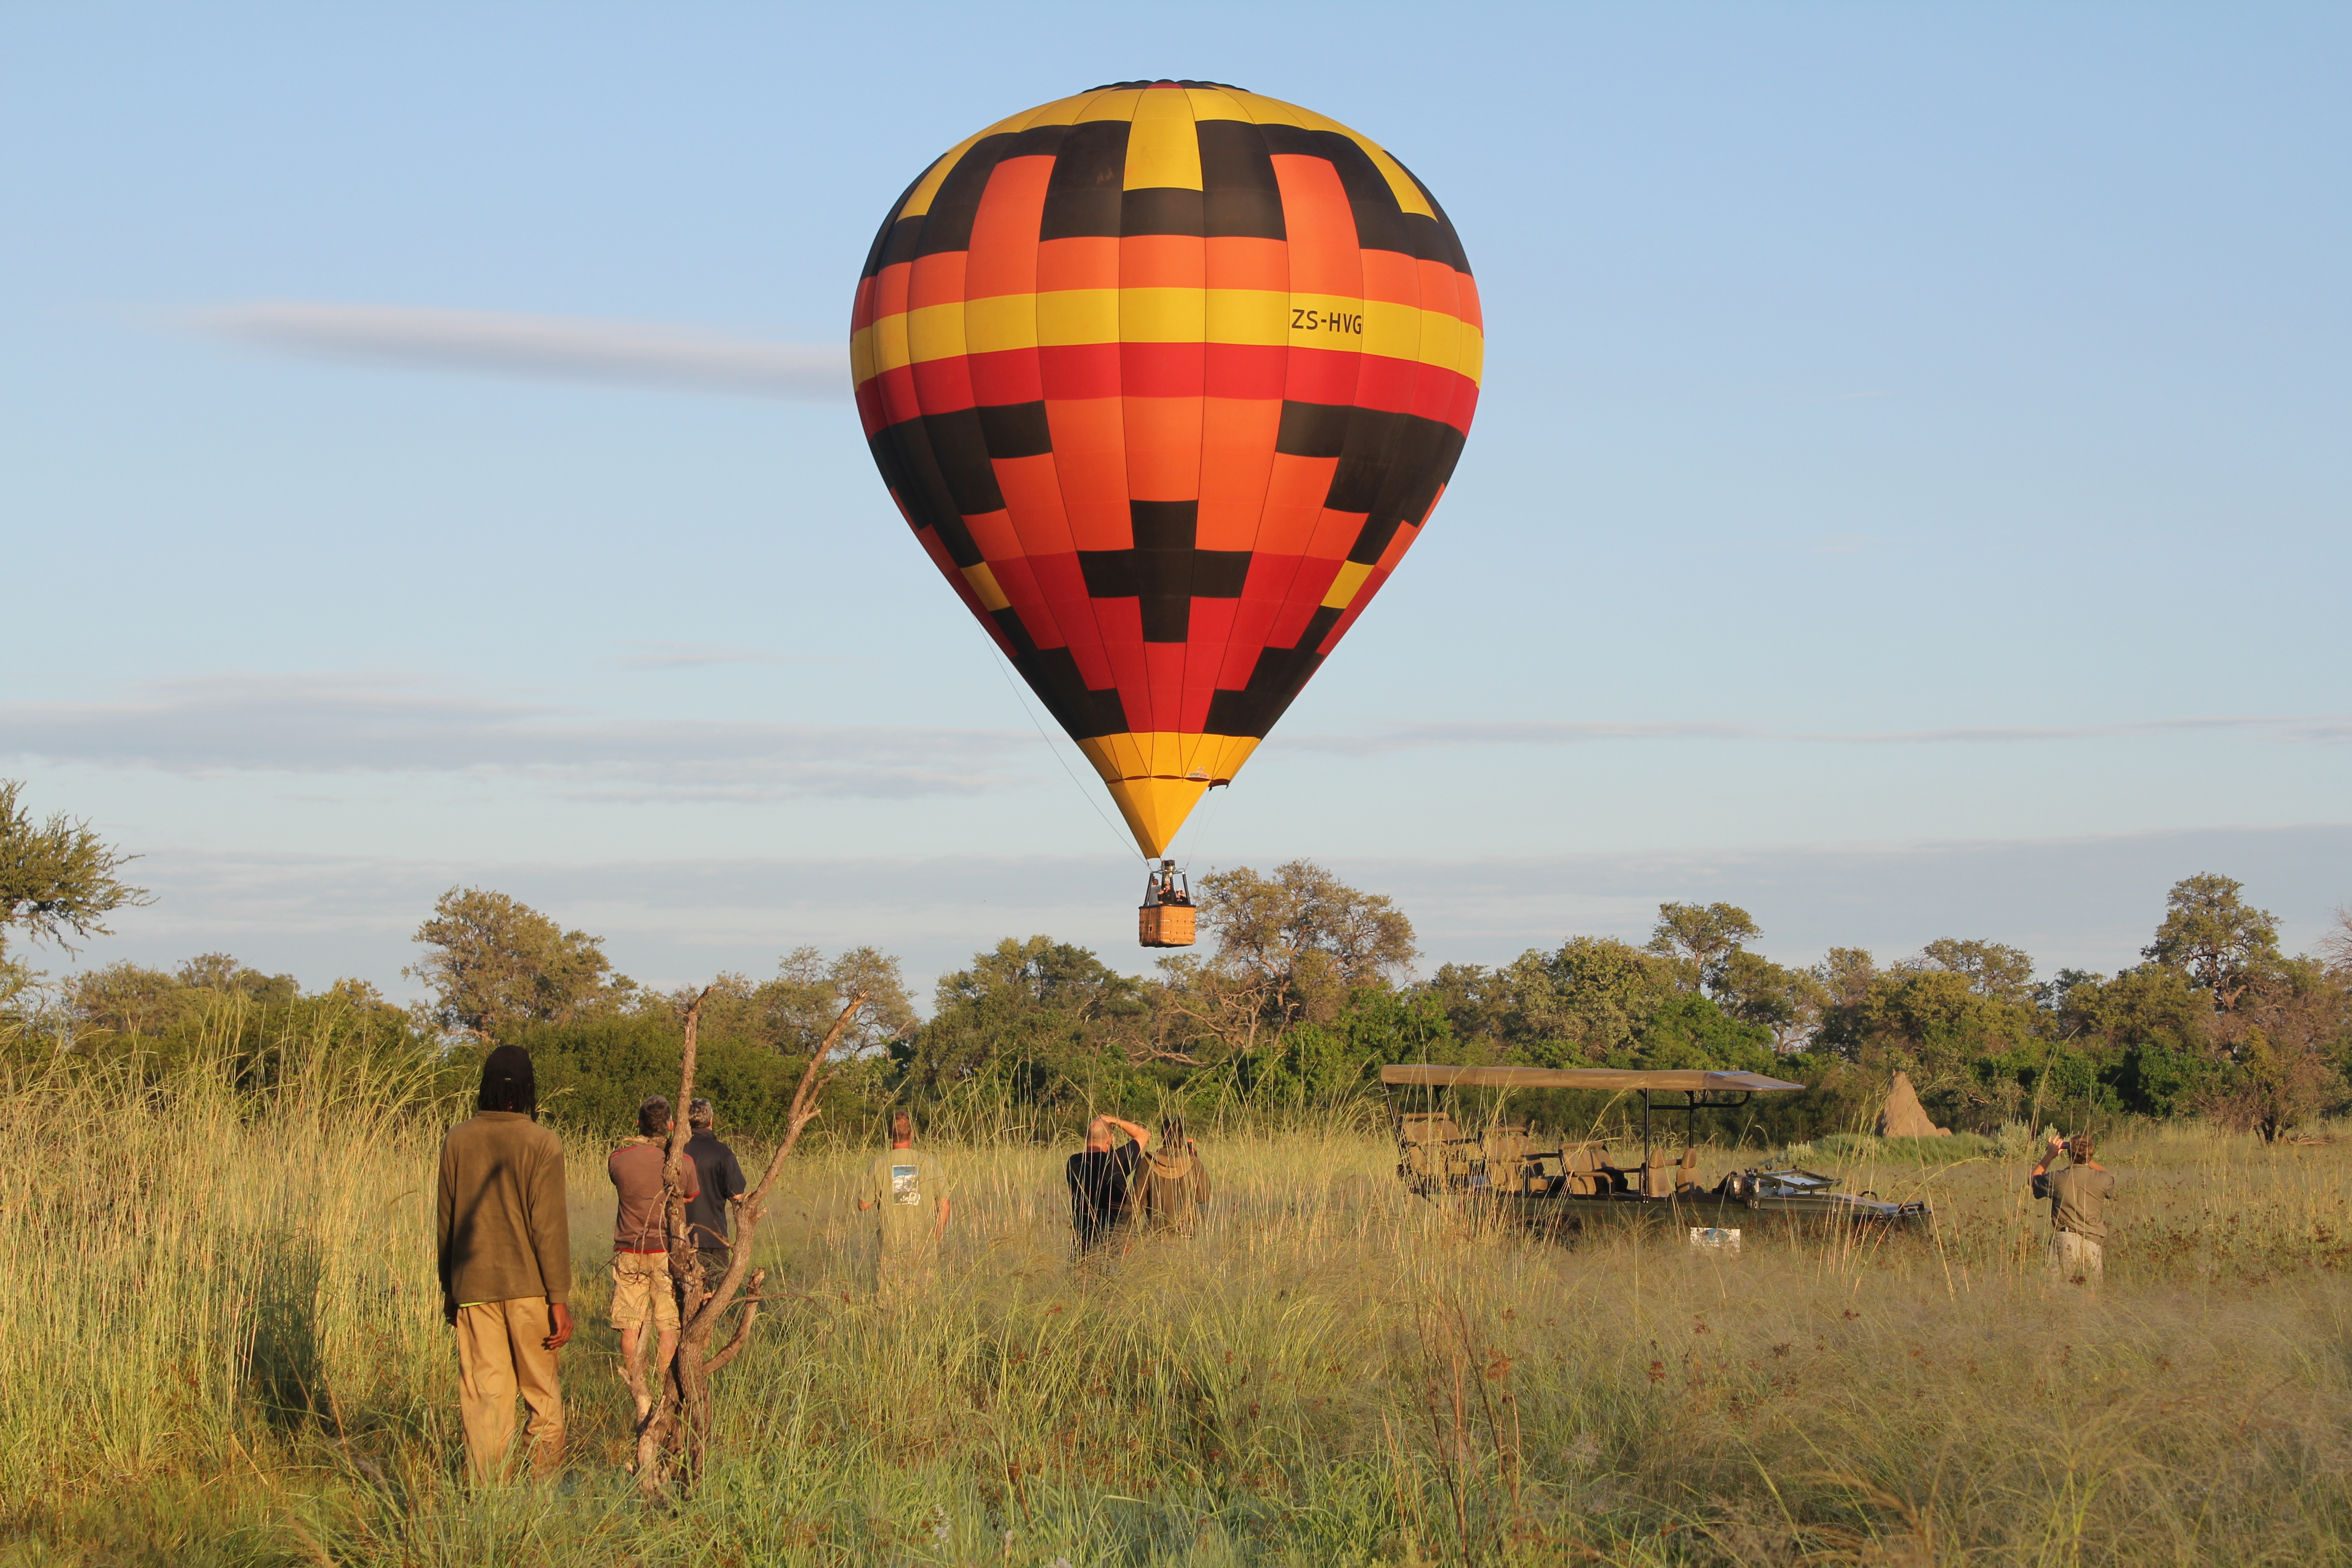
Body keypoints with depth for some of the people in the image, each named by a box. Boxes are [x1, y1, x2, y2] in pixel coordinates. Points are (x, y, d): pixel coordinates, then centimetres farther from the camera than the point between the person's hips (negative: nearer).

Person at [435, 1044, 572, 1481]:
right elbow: (549, 1227, -10)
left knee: (482, 1396, 5)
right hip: (528, 1287, -2)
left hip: (472, 1288, 3)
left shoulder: (457, 1141, 2)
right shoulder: (542, 1144, -9)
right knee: (541, 1394, 9)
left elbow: (445, 1222, 8)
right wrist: (560, 1300, -7)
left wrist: (449, 1288, 18)